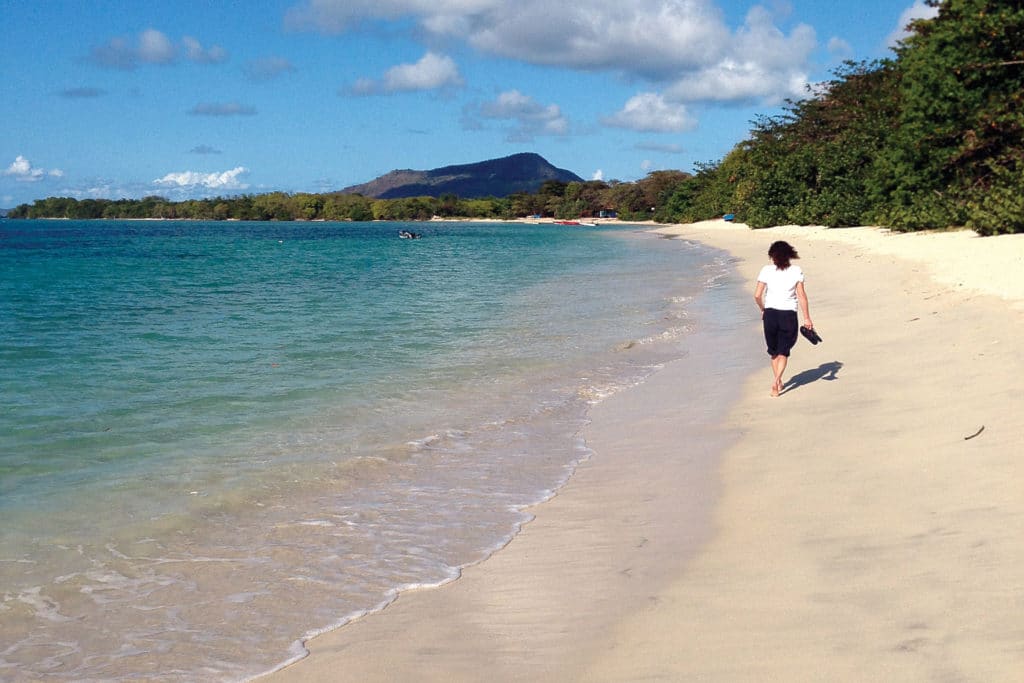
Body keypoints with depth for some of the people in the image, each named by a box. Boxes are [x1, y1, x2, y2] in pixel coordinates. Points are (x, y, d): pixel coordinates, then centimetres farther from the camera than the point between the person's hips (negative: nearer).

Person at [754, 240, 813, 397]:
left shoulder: (766, 270, -3)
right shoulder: (796, 271, -3)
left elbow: (757, 295, -6)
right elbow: (802, 295, -7)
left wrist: (762, 310, 13)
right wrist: (807, 318, -3)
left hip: (770, 313, 1)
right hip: (789, 314, -1)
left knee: (774, 351, 19)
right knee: (784, 351, 9)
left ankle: (778, 382, 29)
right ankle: (776, 381, -11)